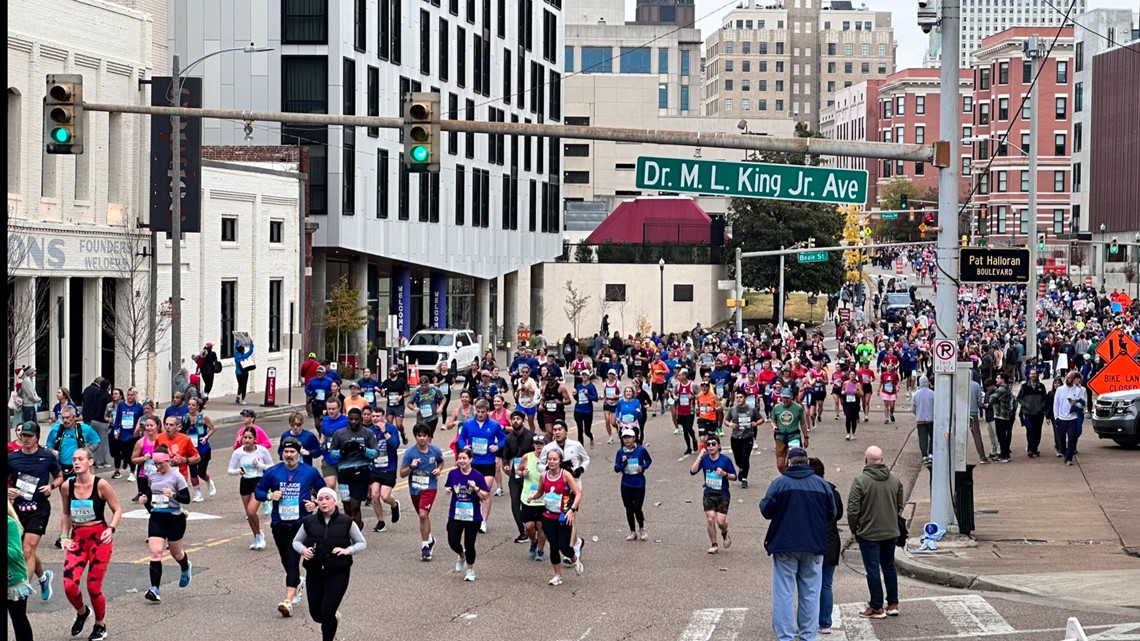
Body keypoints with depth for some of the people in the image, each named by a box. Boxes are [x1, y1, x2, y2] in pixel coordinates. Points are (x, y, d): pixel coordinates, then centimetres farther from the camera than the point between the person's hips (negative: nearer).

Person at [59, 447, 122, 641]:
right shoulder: (67, 487, 0)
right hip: (77, 538, 3)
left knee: (93, 587, -3)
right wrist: (64, 536, 3)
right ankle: (81, 612, 22)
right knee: (69, 585, -12)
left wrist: (111, 529, -17)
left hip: (99, 537, -3)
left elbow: (117, 510, -2)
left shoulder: (101, 485, -10)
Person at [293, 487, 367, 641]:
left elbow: (362, 543, 5)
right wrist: (303, 549, -10)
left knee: (327, 613, -12)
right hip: (314, 574, 3)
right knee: (316, 615, 8)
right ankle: (334, 615, 43)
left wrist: (348, 550, -14)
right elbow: (296, 541, 12)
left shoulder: (346, 522, -4)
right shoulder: (310, 522, 0)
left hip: (338, 574, -3)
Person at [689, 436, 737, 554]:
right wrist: (700, 456, -19)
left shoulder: (725, 460, -7)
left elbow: (734, 477, 0)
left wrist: (724, 474, -20)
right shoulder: (704, 459, -3)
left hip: (722, 495, -2)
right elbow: (693, 471, -15)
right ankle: (714, 545, 11)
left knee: (721, 521, -8)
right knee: (710, 519, -5)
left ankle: (725, 534, 28)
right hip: (708, 494, 2)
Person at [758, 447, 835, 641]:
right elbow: (832, 514, 5)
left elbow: (766, 510, -8)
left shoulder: (779, 483, -9)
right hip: (814, 545, 2)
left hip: (785, 545, -2)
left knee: (784, 593, 3)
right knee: (810, 593, 10)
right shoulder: (822, 485, 0)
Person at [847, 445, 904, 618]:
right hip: (891, 532, 5)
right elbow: (899, 506, 12)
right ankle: (893, 604, 20)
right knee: (889, 567, 17)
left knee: (873, 570, 2)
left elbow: (853, 509, -15)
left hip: (869, 534, -5)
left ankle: (876, 608, 5)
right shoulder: (894, 480, 2)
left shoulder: (860, 481, -16)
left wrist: (854, 529, 0)